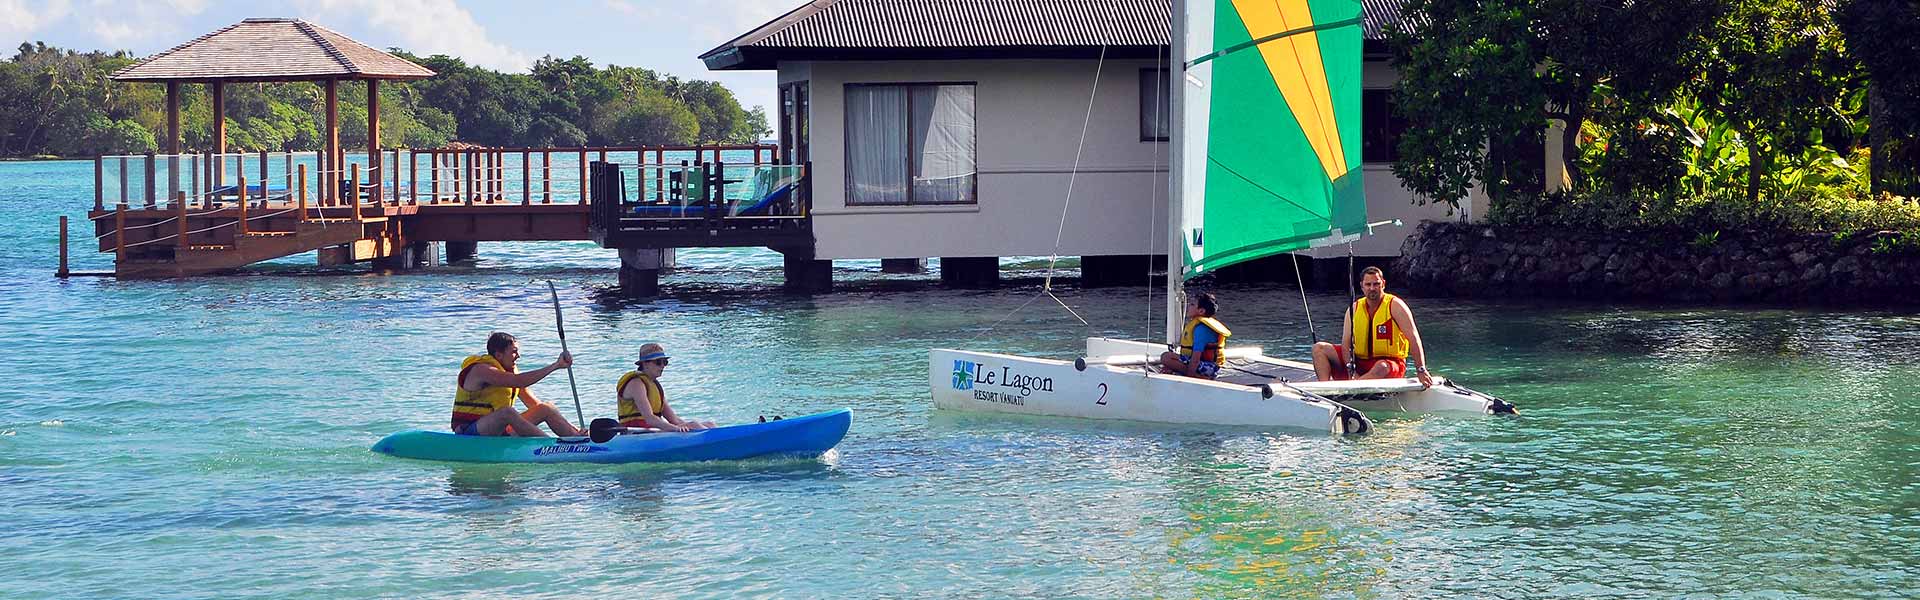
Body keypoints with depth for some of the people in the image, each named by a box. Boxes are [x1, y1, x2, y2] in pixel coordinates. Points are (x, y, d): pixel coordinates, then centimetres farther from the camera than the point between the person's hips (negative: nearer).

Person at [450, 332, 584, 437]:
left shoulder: (509, 371, 10)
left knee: (546, 409, -1)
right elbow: (518, 381, -31)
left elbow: (535, 404, 12)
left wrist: (571, 427, 3)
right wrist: (555, 366, -31)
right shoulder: (481, 370, -17)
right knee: (507, 412, -37)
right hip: (469, 433, -9)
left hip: (498, 432, 9)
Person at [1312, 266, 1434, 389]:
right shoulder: (1354, 309, 4)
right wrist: (1351, 371, -19)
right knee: (1319, 348, -7)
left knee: (1382, 367, -42)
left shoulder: (1394, 305, -8)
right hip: (1359, 361, 5)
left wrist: (1421, 371, -24)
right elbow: (1346, 343, -2)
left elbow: (1413, 338, -15)